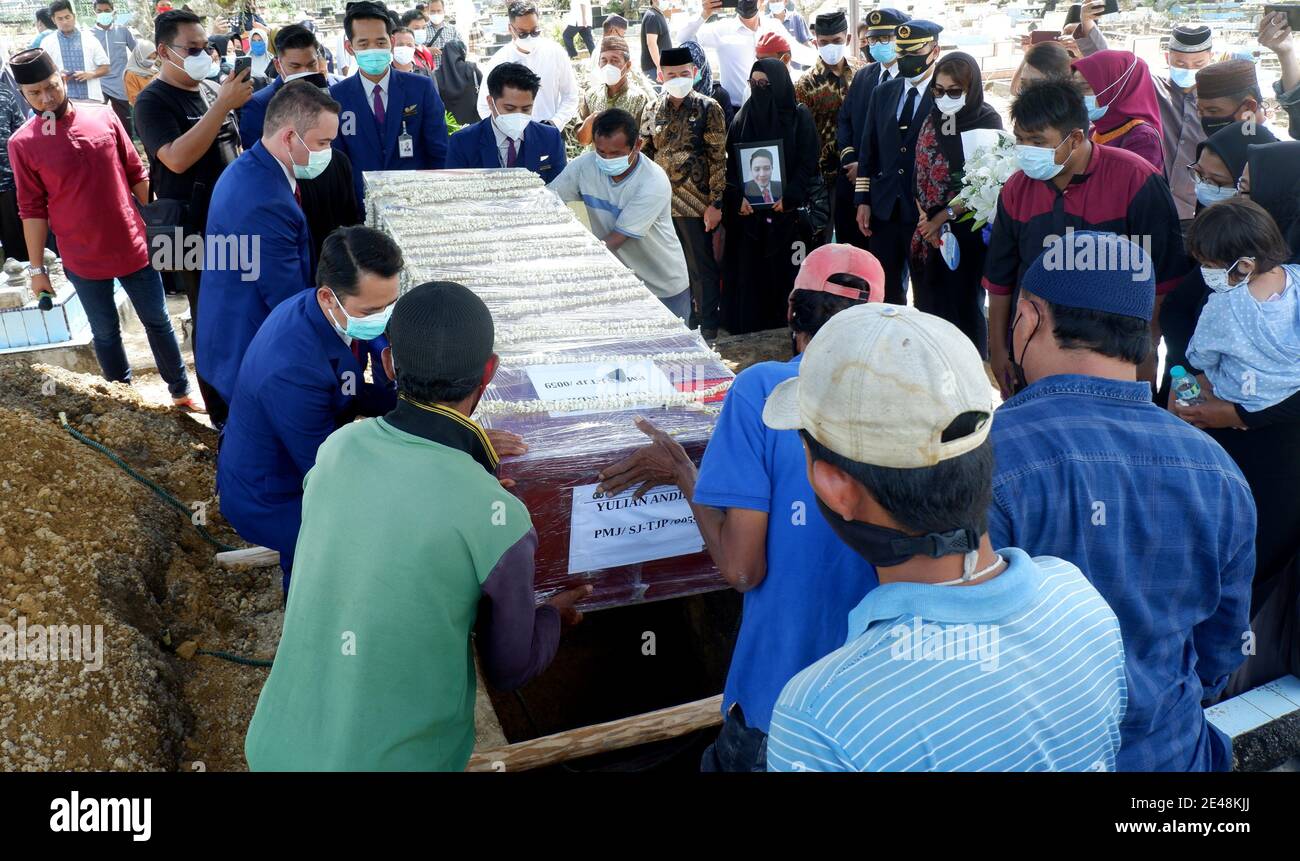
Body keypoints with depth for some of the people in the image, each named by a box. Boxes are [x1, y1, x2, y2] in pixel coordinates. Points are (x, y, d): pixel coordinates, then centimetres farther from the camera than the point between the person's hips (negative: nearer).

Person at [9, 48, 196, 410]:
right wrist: (37, 267, -3)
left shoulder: (103, 115, -4)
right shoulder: (22, 143, -8)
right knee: (105, 334, 13)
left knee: (158, 322, 13)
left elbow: (136, 175, 4)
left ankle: (181, 392, 29)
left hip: (134, 247, 2)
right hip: (83, 260, -1)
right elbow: (32, 210, -4)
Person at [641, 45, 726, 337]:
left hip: (695, 203, -5)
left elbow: (718, 159, -8)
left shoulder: (708, 108, -5)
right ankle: (683, 321, 27)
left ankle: (708, 328, 13)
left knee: (701, 268, 2)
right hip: (661, 201, 5)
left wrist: (715, 203, -13)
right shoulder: (656, 110, 9)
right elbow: (646, 153, 16)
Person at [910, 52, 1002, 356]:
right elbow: (919, 175, 7)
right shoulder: (932, 121, 8)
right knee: (929, 303, 8)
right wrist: (925, 220, -5)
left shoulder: (987, 122, -8)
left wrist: (944, 215, -11)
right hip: (928, 228, 5)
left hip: (966, 229, -5)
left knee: (963, 306, 1)